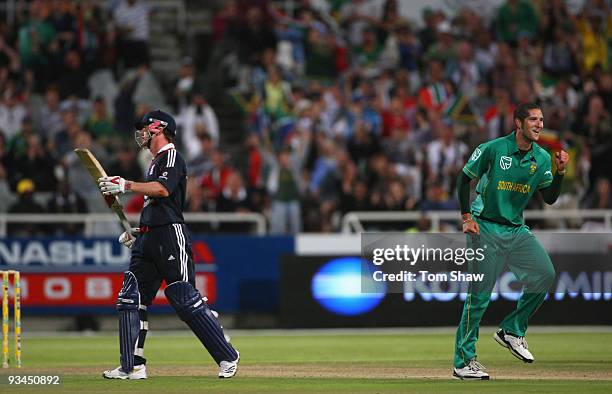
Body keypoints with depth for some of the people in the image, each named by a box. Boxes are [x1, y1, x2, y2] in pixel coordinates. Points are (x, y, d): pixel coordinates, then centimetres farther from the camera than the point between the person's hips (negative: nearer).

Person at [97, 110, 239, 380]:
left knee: (186, 301, -12)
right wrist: (137, 232, 19)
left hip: (171, 236, -10)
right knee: (130, 299, 1)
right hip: (148, 239, 10)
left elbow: (163, 189, -23)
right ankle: (132, 367, 1)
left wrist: (127, 186, -26)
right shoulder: (155, 163, 25)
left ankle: (228, 357, -4)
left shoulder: (172, 156, -5)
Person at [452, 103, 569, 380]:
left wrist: (560, 172, -11)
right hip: (485, 229, -6)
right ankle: (463, 361, 0)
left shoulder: (542, 158, 3)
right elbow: (464, 179, -2)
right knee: (479, 295, -7)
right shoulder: (493, 149, -11)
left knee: (545, 274, -9)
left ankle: (512, 331, 10)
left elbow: (550, 198, 4)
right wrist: (467, 217, -8)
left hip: (517, 230, 6)